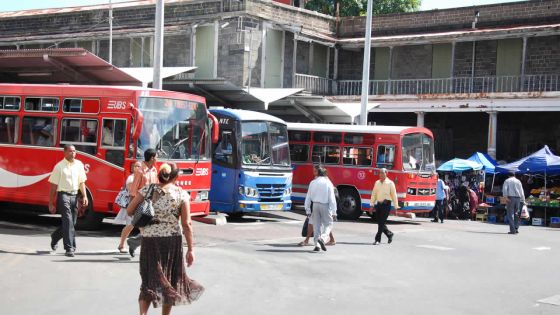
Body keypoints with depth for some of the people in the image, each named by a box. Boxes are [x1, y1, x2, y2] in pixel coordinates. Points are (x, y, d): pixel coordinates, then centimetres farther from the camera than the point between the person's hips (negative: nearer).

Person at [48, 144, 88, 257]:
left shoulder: (79, 164, 8)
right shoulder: (59, 166, -5)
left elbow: (82, 182, 12)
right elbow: (53, 186, -3)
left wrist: (84, 196, -2)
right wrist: (51, 204, -4)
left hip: (74, 196, 5)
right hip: (63, 195, -5)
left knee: (71, 222, 13)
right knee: (68, 222, -12)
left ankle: (55, 237, 40)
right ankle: (69, 248, -10)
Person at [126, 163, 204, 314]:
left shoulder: (146, 190, 0)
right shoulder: (181, 194, -4)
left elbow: (129, 211, 2)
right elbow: (187, 224, -6)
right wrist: (190, 249, -1)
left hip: (149, 240, 1)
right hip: (172, 240, -1)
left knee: (150, 279, 7)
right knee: (170, 280, 16)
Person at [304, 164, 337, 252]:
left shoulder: (313, 183, 1)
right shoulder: (328, 183, -6)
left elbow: (308, 197, 3)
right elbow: (332, 198, -8)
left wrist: (308, 210, 11)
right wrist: (334, 211, -5)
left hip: (315, 205, 3)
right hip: (325, 206, -3)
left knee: (316, 225, 10)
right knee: (328, 224, 8)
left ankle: (317, 244, 8)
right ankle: (322, 238, -16)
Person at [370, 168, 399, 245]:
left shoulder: (390, 183, -3)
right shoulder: (377, 183, 10)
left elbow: (394, 195, -2)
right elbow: (374, 194, 13)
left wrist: (396, 207, -3)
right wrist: (372, 205, 8)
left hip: (386, 204, -5)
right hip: (379, 204, 5)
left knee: (382, 222, -8)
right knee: (379, 222, 7)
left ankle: (378, 239, -4)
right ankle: (389, 234, 30)